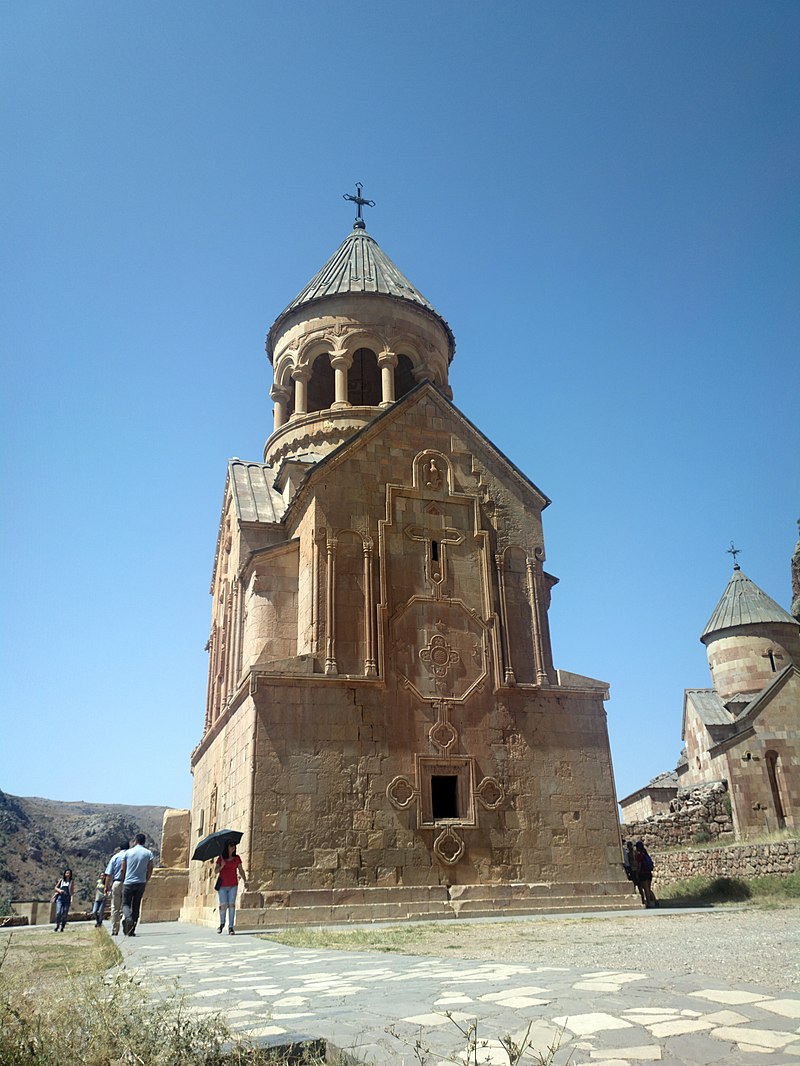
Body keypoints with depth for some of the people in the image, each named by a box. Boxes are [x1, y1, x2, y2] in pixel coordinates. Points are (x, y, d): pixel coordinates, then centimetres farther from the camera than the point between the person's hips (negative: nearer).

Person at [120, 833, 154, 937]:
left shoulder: (128, 852, 1)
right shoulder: (149, 853, 3)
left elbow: (123, 870, 3)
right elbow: (150, 870, 0)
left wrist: (122, 881, 14)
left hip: (128, 882, -1)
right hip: (141, 883, 1)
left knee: (126, 904, 9)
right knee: (136, 906, 10)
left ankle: (128, 917, -23)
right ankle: (131, 930, 8)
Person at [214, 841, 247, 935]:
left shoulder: (237, 858, 6)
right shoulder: (221, 858, 3)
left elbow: (241, 870, 6)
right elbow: (216, 871, 2)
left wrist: (244, 881, -4)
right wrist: (221, 866, -18)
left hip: (233, 885, 1)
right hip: (222, 885, -1)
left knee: (231, 904, -8)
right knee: (223, 905, -4)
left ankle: (231, 927, -2)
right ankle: (222, 923, 24)